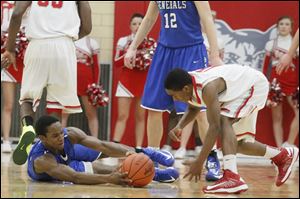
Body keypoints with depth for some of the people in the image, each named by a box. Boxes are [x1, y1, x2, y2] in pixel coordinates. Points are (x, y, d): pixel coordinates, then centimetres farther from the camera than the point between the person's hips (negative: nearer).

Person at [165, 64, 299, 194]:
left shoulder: (207, 88, -39)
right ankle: (283, 156, 31)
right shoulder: (187, 83, -14)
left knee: (224, 121, -31)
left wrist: (199, 162, -38)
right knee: (235, 143, 11)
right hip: (241, 87, 10)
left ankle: (231, 178, -39)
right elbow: (193, 109, 8)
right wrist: (179, 126, -13)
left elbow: (215, 127, -39)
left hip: (255, 85, -9)